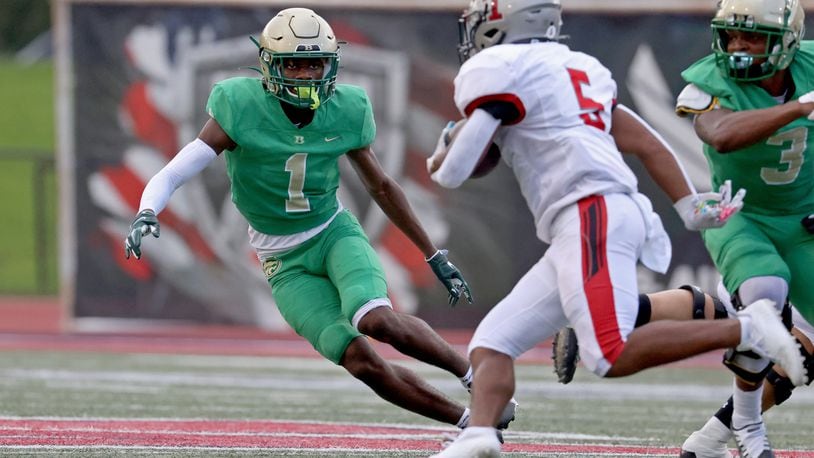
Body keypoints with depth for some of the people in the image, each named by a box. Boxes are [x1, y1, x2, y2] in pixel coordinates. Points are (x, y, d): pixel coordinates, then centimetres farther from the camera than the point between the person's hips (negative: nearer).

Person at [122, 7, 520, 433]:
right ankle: (467, 420, -7)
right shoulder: (240, 110, -17)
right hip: (286, 264, -1)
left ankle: (471, 371, -9)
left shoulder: (344, 112, -8)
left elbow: (381, 187, 7)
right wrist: (146, 215, -42)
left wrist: (435, 257, 11)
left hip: (335, 234, 1)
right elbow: (172, 174, -20)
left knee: (377, 321, -30)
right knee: (360, 360, -17)